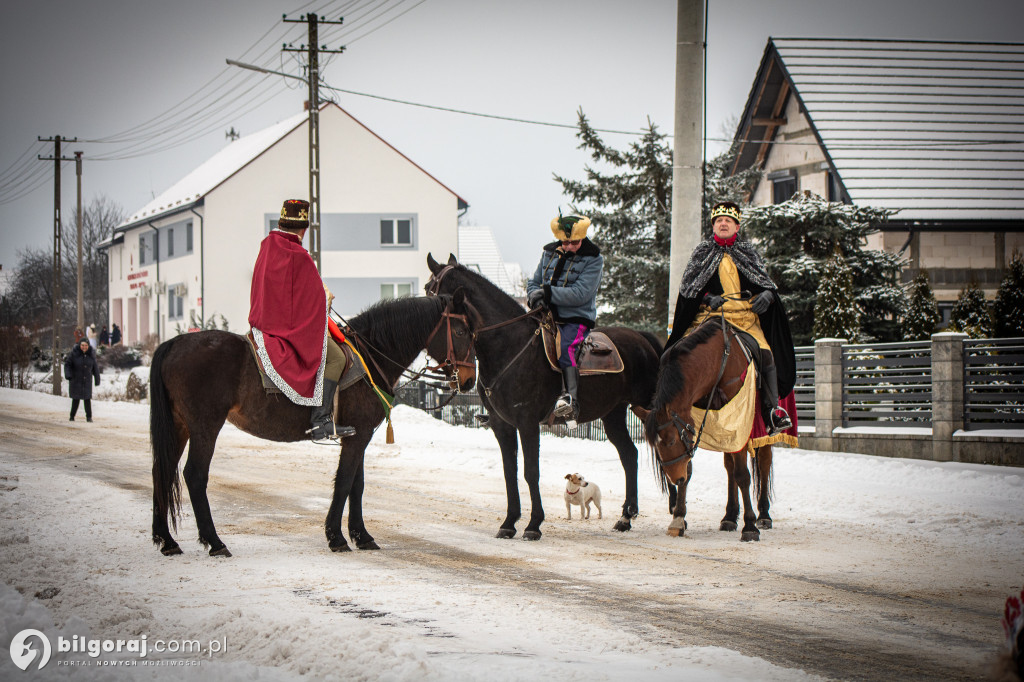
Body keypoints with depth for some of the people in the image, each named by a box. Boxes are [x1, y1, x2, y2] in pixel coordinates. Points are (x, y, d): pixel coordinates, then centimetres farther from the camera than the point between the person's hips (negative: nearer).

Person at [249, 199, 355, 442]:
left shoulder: (267, 246, 9)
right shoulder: (297, 256, -19)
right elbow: (315, 296, -14)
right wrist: (327, 296, 8)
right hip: (291, 326, -10)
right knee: (335, 357, -12)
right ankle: (320, 421, -21)